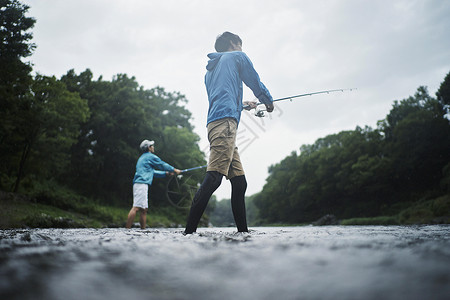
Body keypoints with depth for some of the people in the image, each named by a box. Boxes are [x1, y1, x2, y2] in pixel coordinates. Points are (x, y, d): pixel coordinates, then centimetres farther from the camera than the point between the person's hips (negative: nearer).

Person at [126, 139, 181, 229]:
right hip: (141, 184, -10)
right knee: (136, 207, -17)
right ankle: (127, 229, -23)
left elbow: (153, 172, 34)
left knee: (144, 209, 9)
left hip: (139, 184, 10)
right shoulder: (150, 156, 0)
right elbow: (162, 165, 7)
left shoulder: (143, 157, 28)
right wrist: (174, 170, 20)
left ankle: (143, 229, 8)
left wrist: (166, 173, 32)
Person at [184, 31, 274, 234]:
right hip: (226, 121, -9)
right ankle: (189, 230, -28)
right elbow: (256, 84, 15)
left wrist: (243, 105, 50)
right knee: (214, 176, -20)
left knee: (239, 181, 7)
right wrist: (268, 102, 33)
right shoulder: (237, 56, 14)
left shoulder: (209, 71, 33)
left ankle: (243, 231, 8)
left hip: (214, 123, 9)